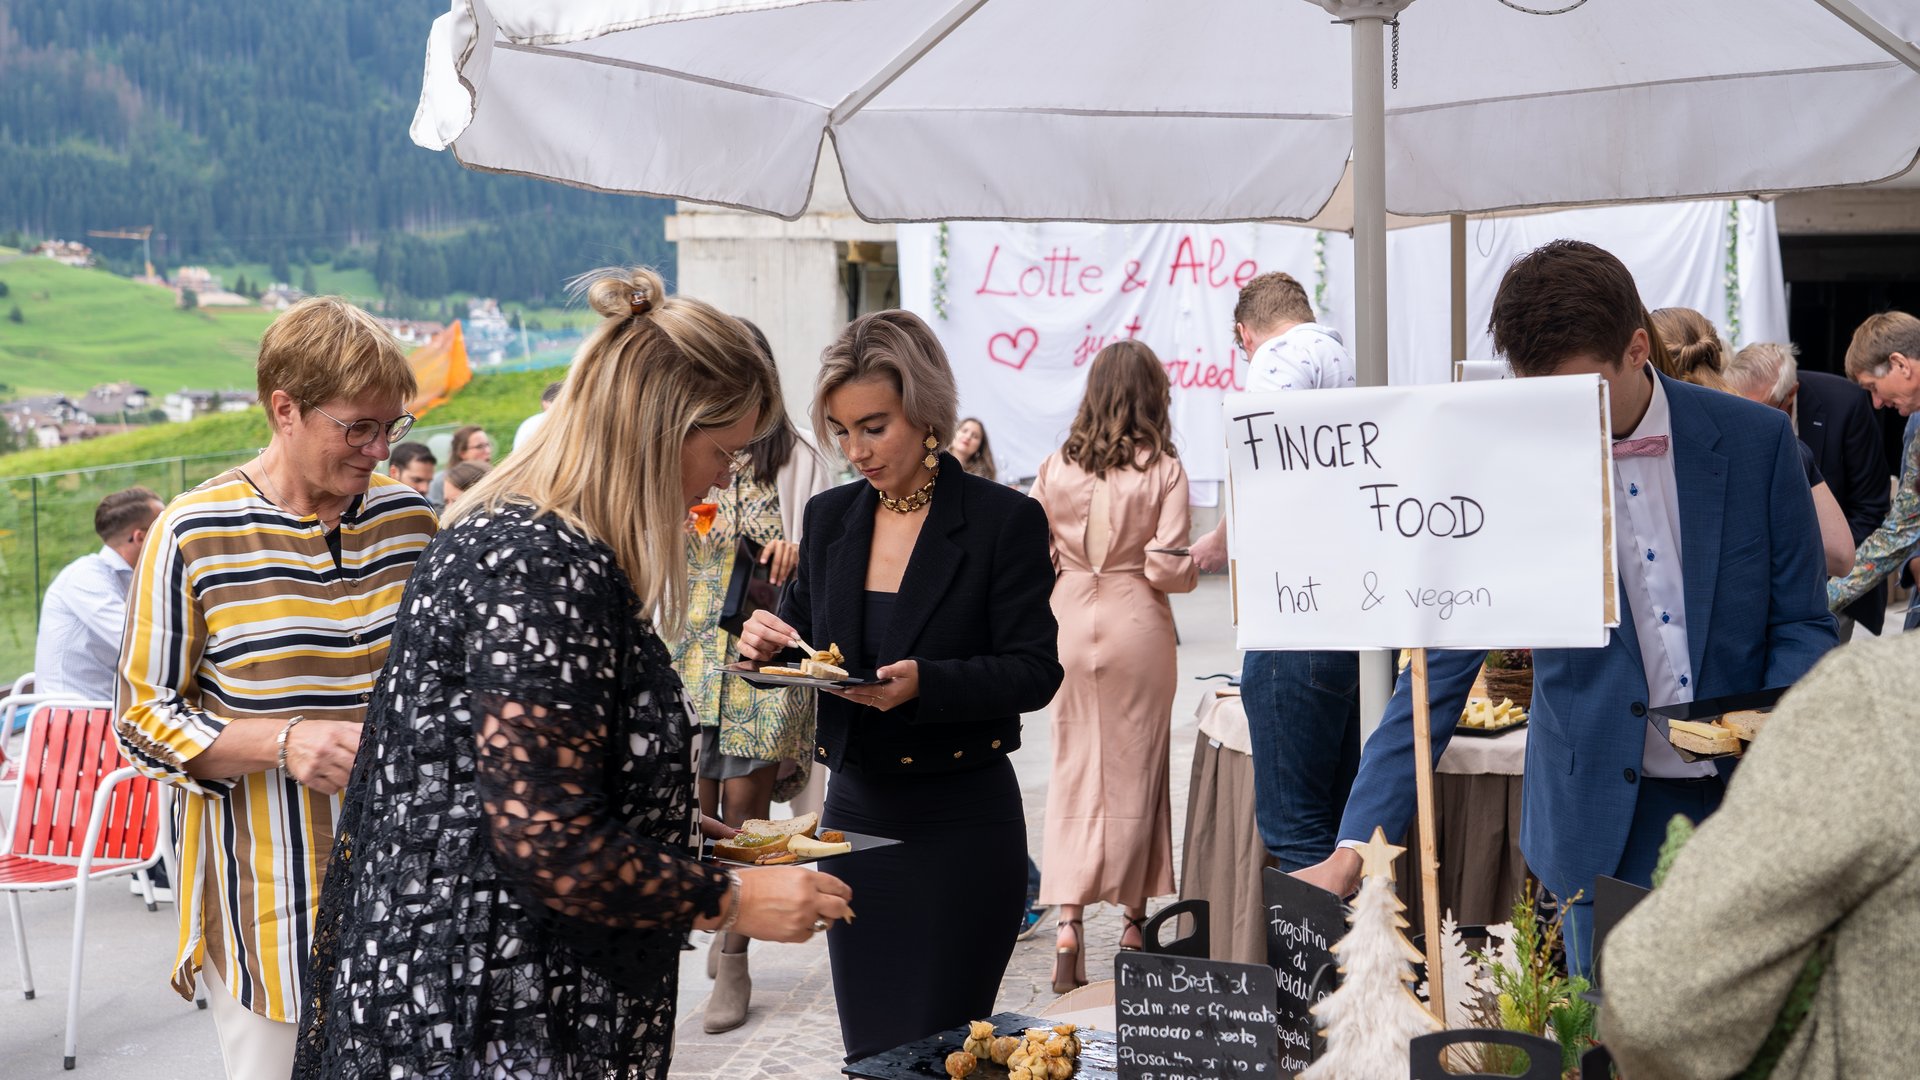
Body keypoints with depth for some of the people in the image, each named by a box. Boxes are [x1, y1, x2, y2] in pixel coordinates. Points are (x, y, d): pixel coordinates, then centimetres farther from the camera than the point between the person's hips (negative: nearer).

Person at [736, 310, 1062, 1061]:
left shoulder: (1004, 520, -9)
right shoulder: (830, 518, 7)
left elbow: (1034, 673, -12)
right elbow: (805, 632, 16)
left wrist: (924, 684, -27)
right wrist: (771, 643, -7)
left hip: (961, 823, -5)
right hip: (855, 812, 5)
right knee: (868, 1050, 11)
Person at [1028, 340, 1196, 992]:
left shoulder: (1057, 468, -1)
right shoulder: (1163, 470, -9)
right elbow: (1168, 568, -14)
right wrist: (1196, 570, 7)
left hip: (1070, 622, 2)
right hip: (1137, 627, -2)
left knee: (1073, 770, 8)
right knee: (1136, 769, 10)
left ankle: (1067, 920, -5)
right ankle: (1134, 919, 20)